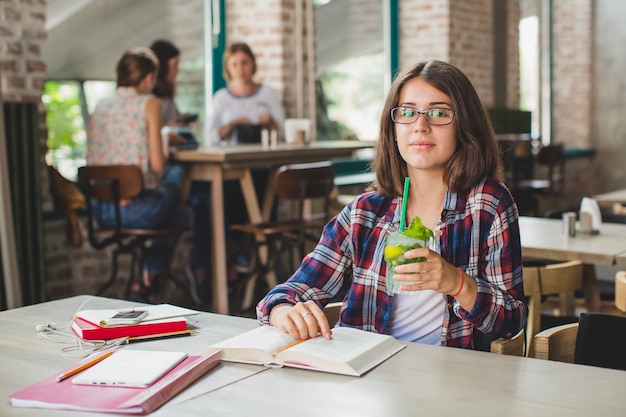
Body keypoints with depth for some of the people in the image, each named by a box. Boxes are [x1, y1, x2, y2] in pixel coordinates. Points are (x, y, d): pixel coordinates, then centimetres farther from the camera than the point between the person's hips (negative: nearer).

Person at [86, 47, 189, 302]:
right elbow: (157, 164, -13)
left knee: (169, 193, 33)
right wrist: (165, 154, 10)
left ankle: (147, 283, 35)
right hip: (137, 209, -6)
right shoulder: (149, 104, -7)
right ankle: (148, 284, 31)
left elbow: (92, 161, 11)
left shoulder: (100, 107, 9)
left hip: (102, 212, 6)